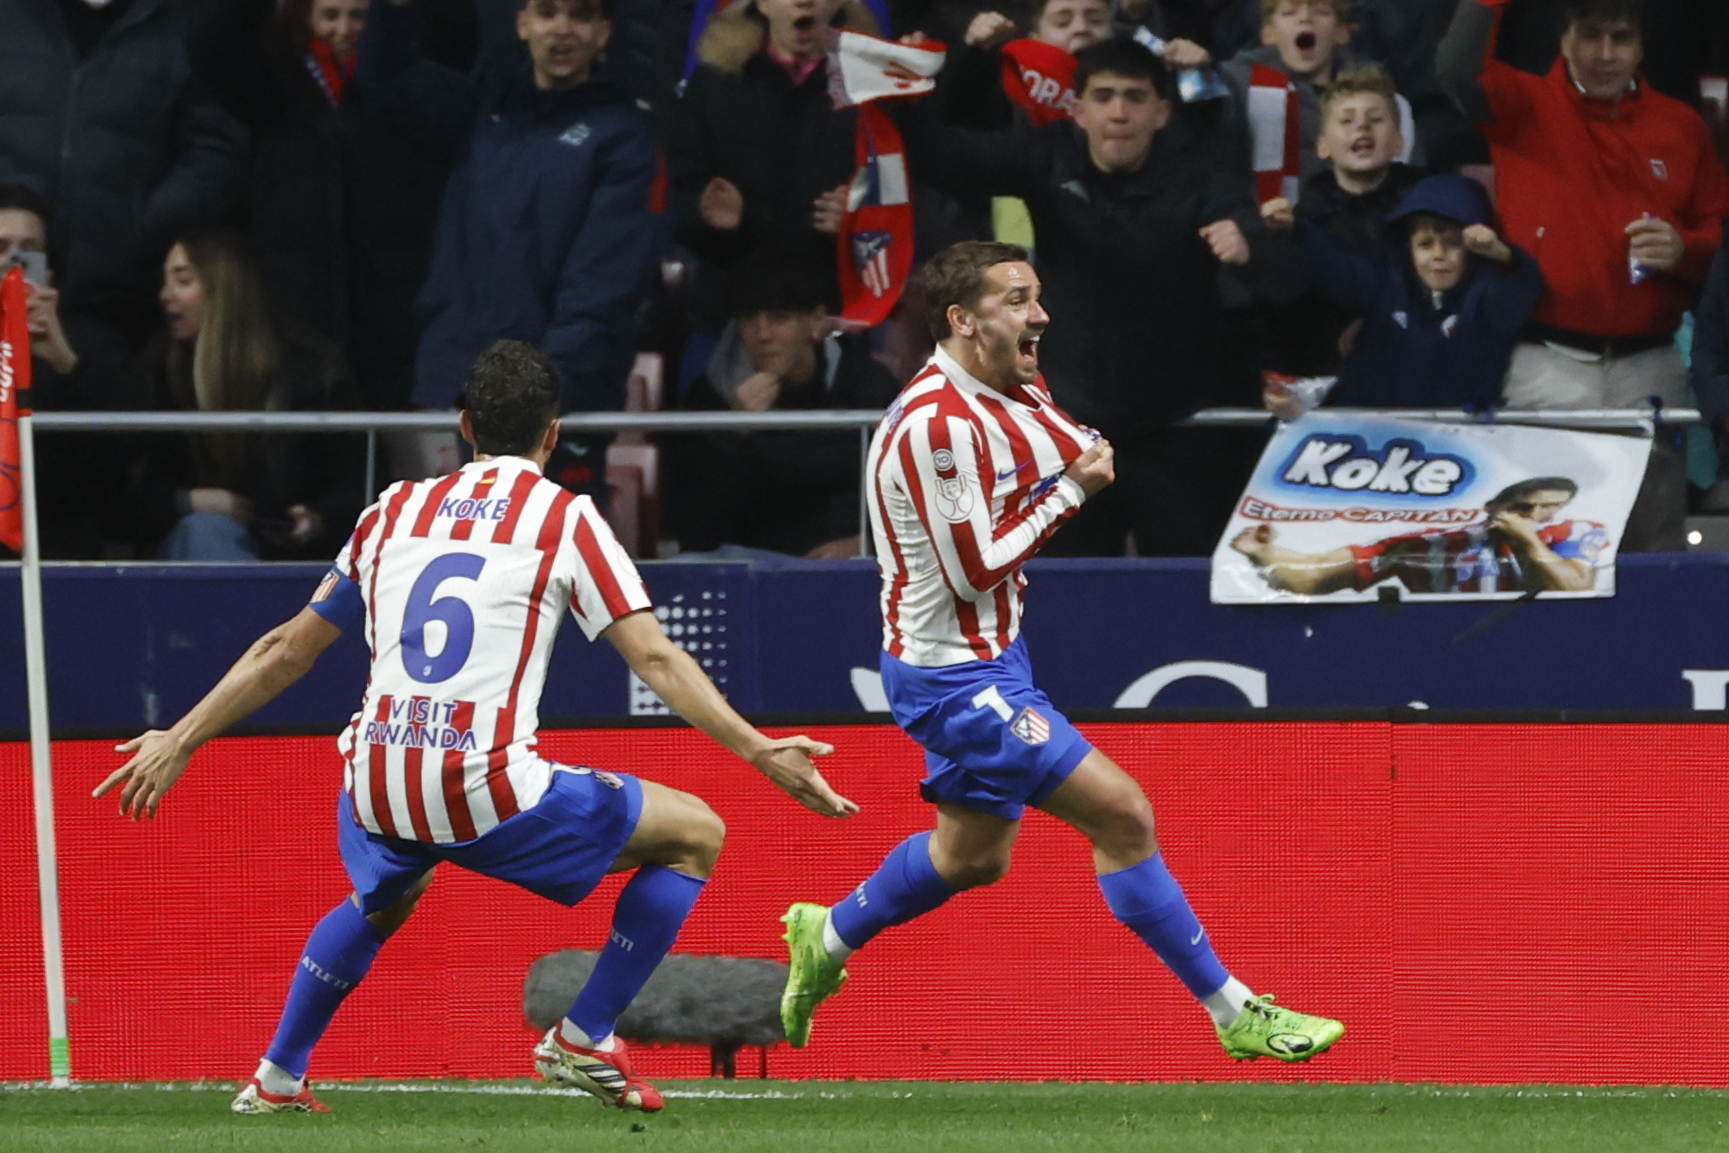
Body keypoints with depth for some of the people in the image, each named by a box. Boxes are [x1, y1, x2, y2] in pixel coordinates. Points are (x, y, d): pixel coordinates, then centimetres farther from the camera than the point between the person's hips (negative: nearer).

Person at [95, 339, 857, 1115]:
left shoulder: (394, 511, 17)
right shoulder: (565, 519, 5)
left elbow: (287, 651, 22)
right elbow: (656, 659, -3)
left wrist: (180, 742, 32)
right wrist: (760, 754, -1)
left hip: (378, 788, 5)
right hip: (487, 790, -5)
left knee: (383, 901, 40)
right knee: (695, 835, 12)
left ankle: (276, 1078, 36)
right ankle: (583, 1041, 10)